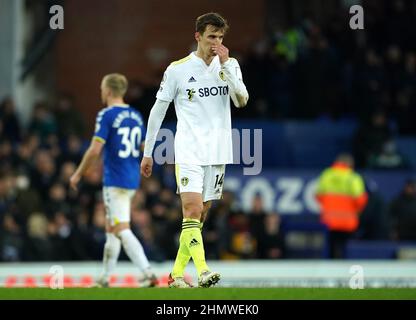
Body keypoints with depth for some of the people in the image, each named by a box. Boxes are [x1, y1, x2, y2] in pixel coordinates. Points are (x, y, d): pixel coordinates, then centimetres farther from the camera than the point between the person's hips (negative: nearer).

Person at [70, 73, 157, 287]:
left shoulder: (106, 115, -12)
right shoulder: (136, 115, 10)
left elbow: (95, 150, -17)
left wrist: (78, 174, -6)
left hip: (115, 181, -8)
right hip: (132, 180, 8)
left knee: (122, 230, -10)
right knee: (111, 229, 17)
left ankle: (148, 273, -23)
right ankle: (104, 279, 22)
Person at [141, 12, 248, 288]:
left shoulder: (230, 65, 7)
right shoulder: (178, 69, -2)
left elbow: (242, 100, -7)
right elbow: (158, 110, 4)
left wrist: (225, 66, -15)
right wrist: (148, 152, 5)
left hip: (218, 151, 4)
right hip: (188, 151, -4)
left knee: (201, 215, 6)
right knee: (193, 208, -18)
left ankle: (176, 274, 15)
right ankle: (203, 271, -27)